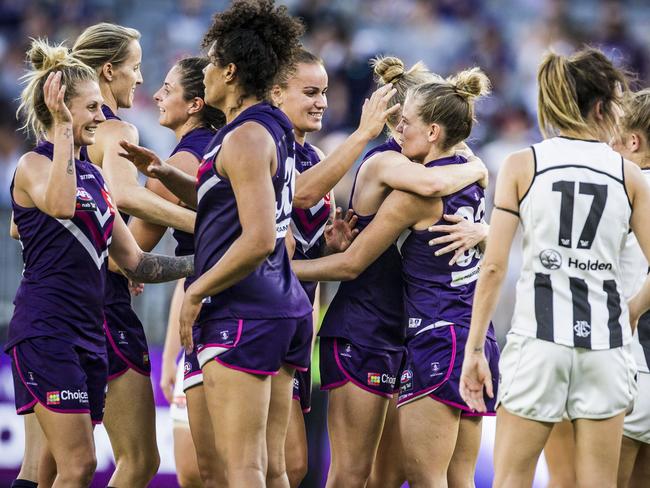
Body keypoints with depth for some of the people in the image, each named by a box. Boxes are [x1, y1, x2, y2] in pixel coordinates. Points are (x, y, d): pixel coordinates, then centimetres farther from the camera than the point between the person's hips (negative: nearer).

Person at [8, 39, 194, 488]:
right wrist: (63, 128, -26)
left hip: (88, 331, 8)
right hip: (47, 329, -8)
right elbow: (59, 204, -32)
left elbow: (134, 261, 21)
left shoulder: (93, 176, 18)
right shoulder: (34, 165, -6)